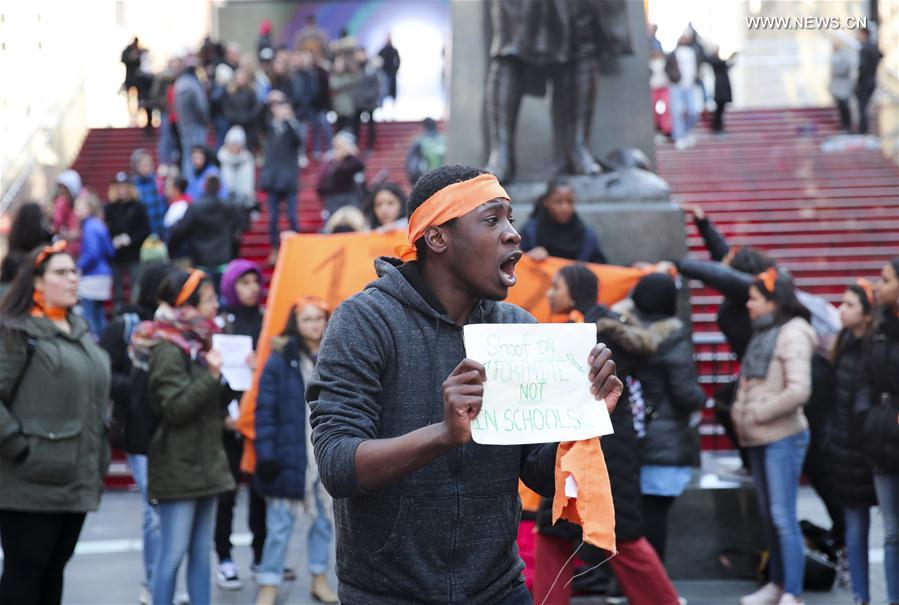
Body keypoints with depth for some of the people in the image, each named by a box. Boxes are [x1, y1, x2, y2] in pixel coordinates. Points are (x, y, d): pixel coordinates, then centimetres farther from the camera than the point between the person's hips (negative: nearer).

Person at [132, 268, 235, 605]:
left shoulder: (197, 343, 13)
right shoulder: (167, 350, -13)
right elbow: (175, 407, -20)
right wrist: (212, 376, -23)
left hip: (205, 461, 8)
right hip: (178, 466, -8)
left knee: (201, 551, 11)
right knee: (173, 552, -4)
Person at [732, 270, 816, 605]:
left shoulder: (793, 334, -13)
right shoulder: (764, 333, 13)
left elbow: (799, 390, -22)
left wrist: (757, 414, -15)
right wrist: (739, 411, 6)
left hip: (783, 437, -8)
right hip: (760, 439, 8)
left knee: (783, 517, -7)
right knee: (768, 515, 15)